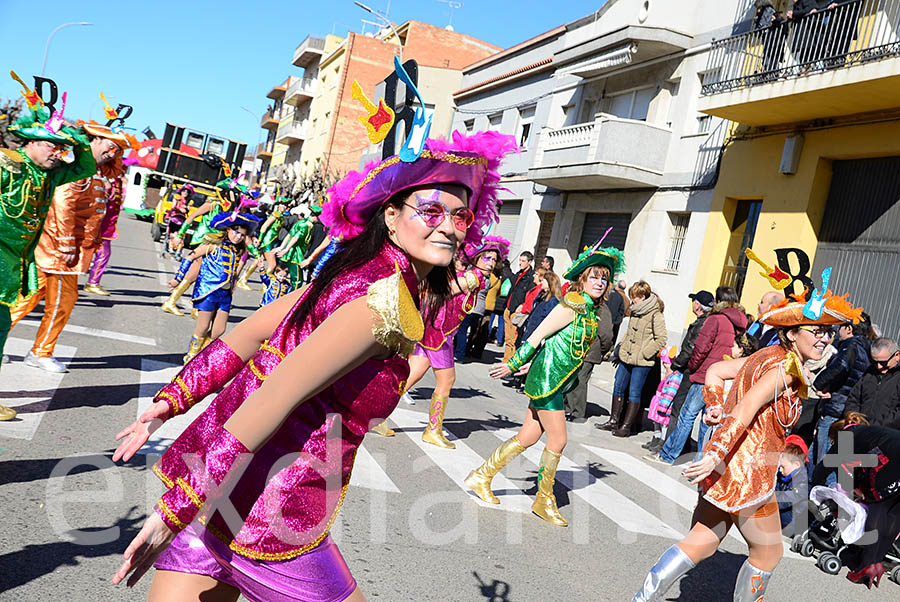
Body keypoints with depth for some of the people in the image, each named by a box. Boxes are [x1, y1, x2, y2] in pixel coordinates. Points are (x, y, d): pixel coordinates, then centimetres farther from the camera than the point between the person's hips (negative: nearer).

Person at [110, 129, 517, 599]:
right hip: (264, 523, -7)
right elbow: (277, 393, -26)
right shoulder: (391, 296, -19)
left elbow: (249, 332, 12)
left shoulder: (348, 275, 8)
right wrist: (178, 509, -25)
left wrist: (171, 400, 16)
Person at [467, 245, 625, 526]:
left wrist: (530, 364, 19)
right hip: (547, 377, -8)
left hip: (558, 381, 8)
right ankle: (545, 501, 15)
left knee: (527, 437, 10)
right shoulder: (573, 305, -14)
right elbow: (538, 335, -13)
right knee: (558, 440, -3)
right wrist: (513, 364, -10)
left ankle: (481, 476, 24)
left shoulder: (596, 312, 13)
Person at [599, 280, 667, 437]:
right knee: (618, 387, 10)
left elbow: (661, 340, -15)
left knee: (634, 393, -1)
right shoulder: (635, 311, 10)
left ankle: (626, 426, 6)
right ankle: (614, 421, 21)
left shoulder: (656, 315, -13)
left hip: (641, 363, -8)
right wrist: (622, 347, 11)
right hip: (626, 358, 8)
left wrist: (643, 354, -16)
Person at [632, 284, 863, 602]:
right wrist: (716, 455, -30)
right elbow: (746, 409, -25)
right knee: (769, 552, 13)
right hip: (748, 471, -9)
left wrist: (714, 406, 6)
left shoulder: (767, 355, 11)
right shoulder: (786, 365, -15)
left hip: (724, 468, 9)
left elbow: (715, 371, 16)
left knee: (701, 543, 14)